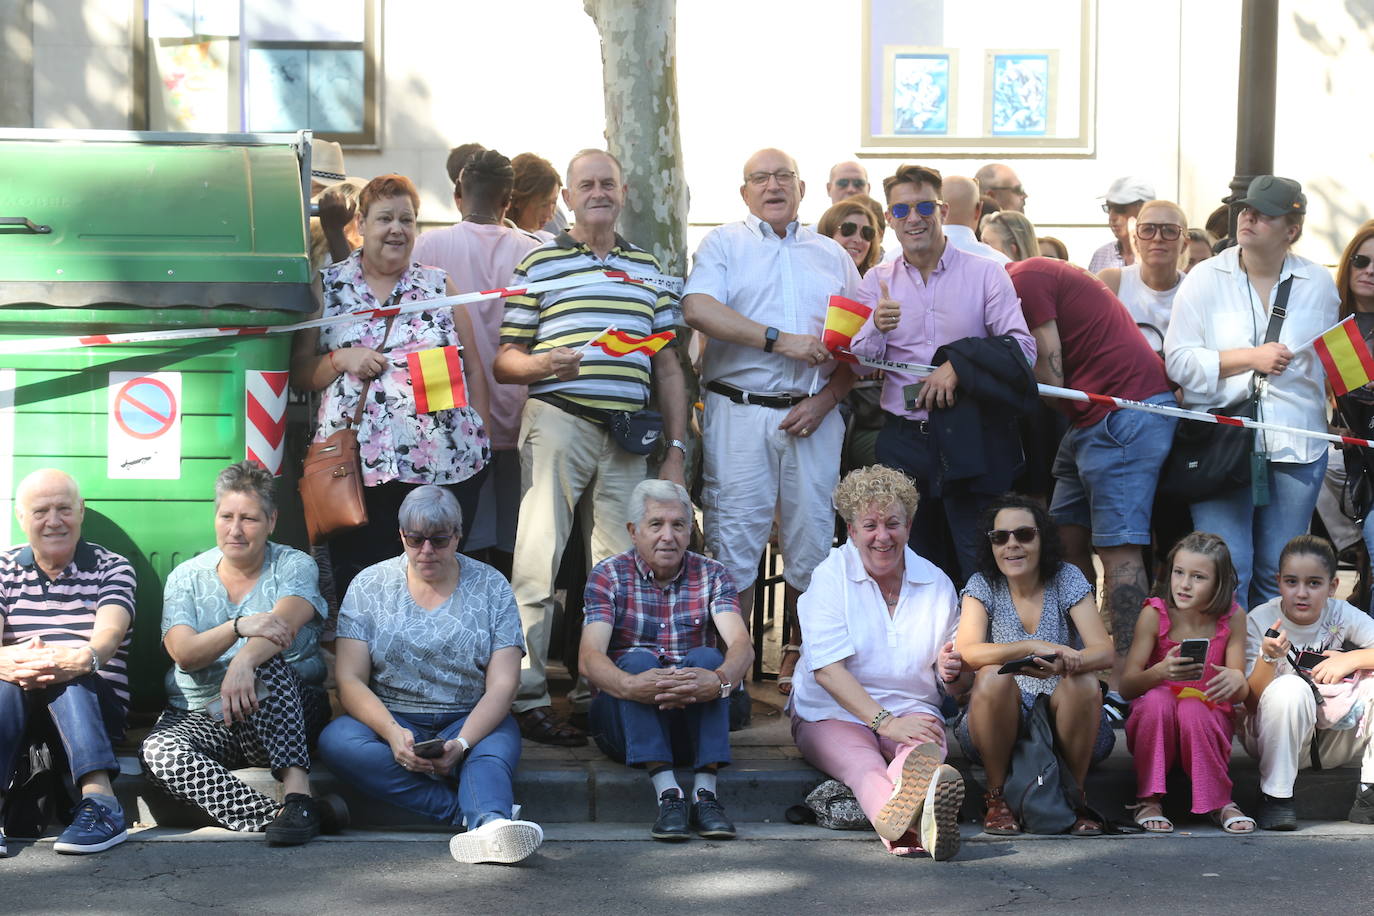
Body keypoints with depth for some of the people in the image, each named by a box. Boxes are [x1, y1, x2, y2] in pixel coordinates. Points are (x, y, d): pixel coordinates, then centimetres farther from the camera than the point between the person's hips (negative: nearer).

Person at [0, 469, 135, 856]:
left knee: (65, 675, -35)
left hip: (97, 704, -1)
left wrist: (83, 660, -41)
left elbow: (109, 634, -15)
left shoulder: (112, 568, 7)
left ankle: (99, 802, -50)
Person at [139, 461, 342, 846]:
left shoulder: (294, 566, 4)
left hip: (286, 718, -2)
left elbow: (283, 622, -19)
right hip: (204, 718, 2)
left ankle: (298, 795, -43)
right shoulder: (186, 578, 10)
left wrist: (245, 660, -41)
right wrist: (239, 627, -27)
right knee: (159, 753, -31)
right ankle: (289, 815, -42)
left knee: (266, 664, -35)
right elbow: (184, 653, -7)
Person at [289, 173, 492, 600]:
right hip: (358, 464, -1)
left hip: (447, 464, 1)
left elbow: (474, 369, 14)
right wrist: (341, 359, -9)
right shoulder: (327, 287, 10)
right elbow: (298, 373, 10)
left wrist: (482, 439, 5)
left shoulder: (438, 286, 13)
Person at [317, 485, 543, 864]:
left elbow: (502, 685, -5)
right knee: (337, 741, -31)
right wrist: (392, 732, -23)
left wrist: (462, 743, -24)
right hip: (390, 720, 1)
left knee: (495, 749, -34)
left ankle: (489, 825, -65)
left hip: (471, 722, -1)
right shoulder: (369, 585, 5)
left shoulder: (491, 587, 3)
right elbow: (350, 681, -3)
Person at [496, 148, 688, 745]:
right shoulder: (539, 263, 6)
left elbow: (668, 366, 17)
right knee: (538, 561, -8)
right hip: (557, 422, -4)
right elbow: (504, 360, 3)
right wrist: (543, 365, -18)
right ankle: (525, 696, -5)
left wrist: (676, 449, 11)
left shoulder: (647, 269, 18)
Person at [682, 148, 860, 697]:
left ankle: (797, 653, 16)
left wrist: (826, 399, -3)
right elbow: (698, 308, -10)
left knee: (811, 533, 3)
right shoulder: (723, 244, 9)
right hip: (739, 411, -3)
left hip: (812, 415, 3)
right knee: (734, 534, -4)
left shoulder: (832, 256, 17)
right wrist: (779, 340, -14)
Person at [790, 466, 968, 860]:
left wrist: (954, 672, -11)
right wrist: (884, 721, -24)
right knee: (863, 764, -37)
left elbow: (957, 687, 15)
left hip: (913, 711, 3)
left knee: (926, 752, -35)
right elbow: (827, 668, -12)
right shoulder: (830, 576, 0)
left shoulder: (936, 584, 11)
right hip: (834, 714, -2)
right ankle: (909, 827, -72)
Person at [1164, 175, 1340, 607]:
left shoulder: (1318, 283, 9)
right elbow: (1178, 360, -5)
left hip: (1296, 445, 2)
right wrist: (1250, 357, -13)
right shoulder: (1206, 278, 2)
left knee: (1279, 572, 7)